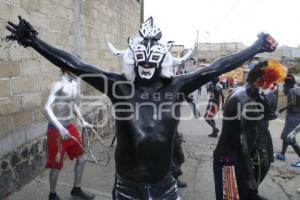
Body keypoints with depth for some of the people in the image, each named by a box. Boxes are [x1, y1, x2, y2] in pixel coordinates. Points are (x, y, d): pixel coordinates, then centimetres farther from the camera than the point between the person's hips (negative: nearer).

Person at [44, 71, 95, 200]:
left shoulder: (74, 84, 5)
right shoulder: (59, 86, -20)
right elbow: (47, 108, -28)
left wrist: (82, 121, 16)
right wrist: (60, 128, -36)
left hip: (70, 127, 8)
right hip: (56, 130, -8)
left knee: (82, 158, 16)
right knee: (57, 166, 7)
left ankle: (76, 189, 36)